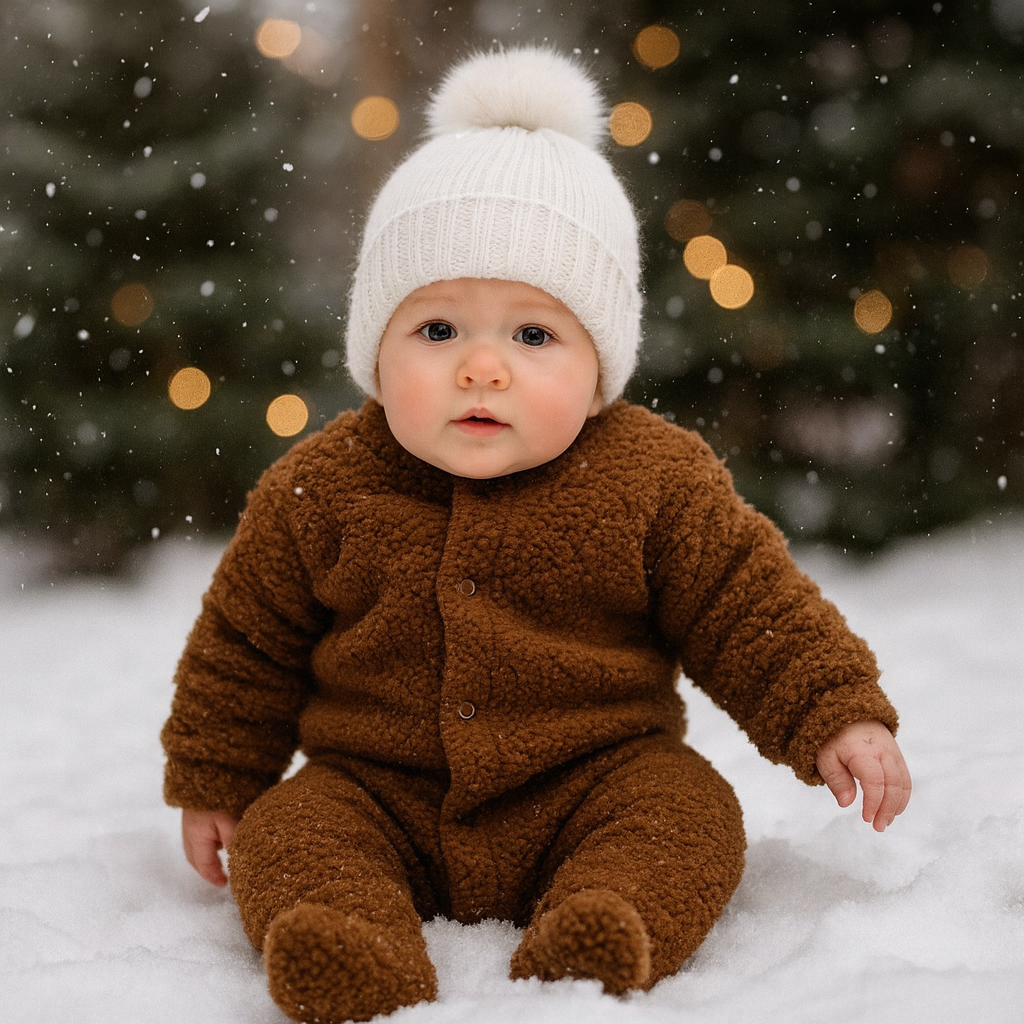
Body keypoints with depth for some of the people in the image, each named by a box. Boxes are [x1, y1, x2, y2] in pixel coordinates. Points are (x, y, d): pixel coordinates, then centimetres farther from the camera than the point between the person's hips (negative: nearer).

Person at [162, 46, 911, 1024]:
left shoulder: (651, 479, -8)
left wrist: (838, 716, -11)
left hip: (592, 786, -1)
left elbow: (749, 605, -1)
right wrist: (214, 777, 12)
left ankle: (598, 934, -40)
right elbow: (247, 641, 7)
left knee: (687, 806, -23)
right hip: (377, 797, 1)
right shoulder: (319, 490, -5)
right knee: (287, 826, -20)